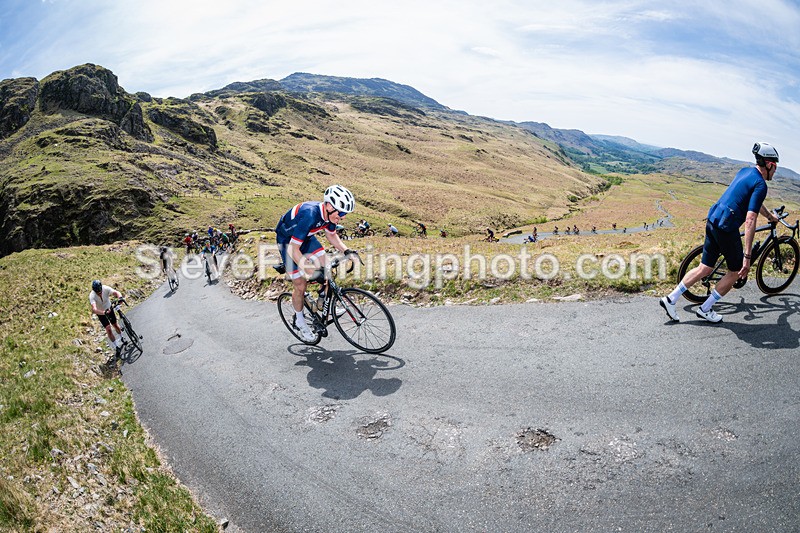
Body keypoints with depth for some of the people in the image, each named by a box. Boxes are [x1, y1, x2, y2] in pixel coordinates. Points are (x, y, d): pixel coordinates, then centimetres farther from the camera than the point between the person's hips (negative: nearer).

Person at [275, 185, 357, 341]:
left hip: (306, 237, 7)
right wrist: (311, 272, -40)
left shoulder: (330, 214, -18)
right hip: (287, 240, -6)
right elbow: (293, 249, -38)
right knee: (300, 285, -4)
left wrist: (346, 251, -14)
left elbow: (331, 235, 2)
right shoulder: (309, 215, -41)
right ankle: (299, 320, 18)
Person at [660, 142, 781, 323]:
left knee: (705, 269, 14)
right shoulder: (761, 185, -12)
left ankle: (670, 299, 11)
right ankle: (705, 309, 15)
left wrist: (770, 216, 48)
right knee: (736, 272, 11)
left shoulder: (745, 171, 14)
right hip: (726, 228, -8)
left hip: (712, 221, 8)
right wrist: (747, 256, -23)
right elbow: (750, 220, -21)